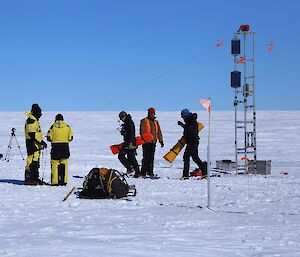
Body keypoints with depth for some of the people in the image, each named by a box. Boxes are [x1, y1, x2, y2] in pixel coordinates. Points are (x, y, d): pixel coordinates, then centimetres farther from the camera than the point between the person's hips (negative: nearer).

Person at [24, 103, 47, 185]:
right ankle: (28, 179, -11)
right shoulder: (31, 120, -14)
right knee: (32, 161, -11)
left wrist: (41, 142, 20)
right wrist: (41, 142, -19)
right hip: (32, 144, -11)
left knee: (36, 162, 12)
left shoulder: (35, 120, 19)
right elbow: (32, 134, -21)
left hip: (36, 144, 11)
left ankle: (35, 178, 16)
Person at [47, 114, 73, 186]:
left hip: (55, 147, -1)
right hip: (65, 147, 1)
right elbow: (70, 138, 2)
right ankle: (63, 181, 5)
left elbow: (49, 138, -3)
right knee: (64, 164, 7)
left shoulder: (53, 127, -2)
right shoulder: (67, 126, 2)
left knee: (55, 164, 2)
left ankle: (55, 182, -2)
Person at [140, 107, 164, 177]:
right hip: (146, 142, -6)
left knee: (151, 158, 7)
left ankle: (150, 172, 12)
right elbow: (142, 131, -9)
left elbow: (159, 132, 21)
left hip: (153, 142, 6)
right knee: (146, 157, -8)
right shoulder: (144, 121, -1)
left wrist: (161, 141, 17)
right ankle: (143, 172, -6)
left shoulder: (156, 122, 18)